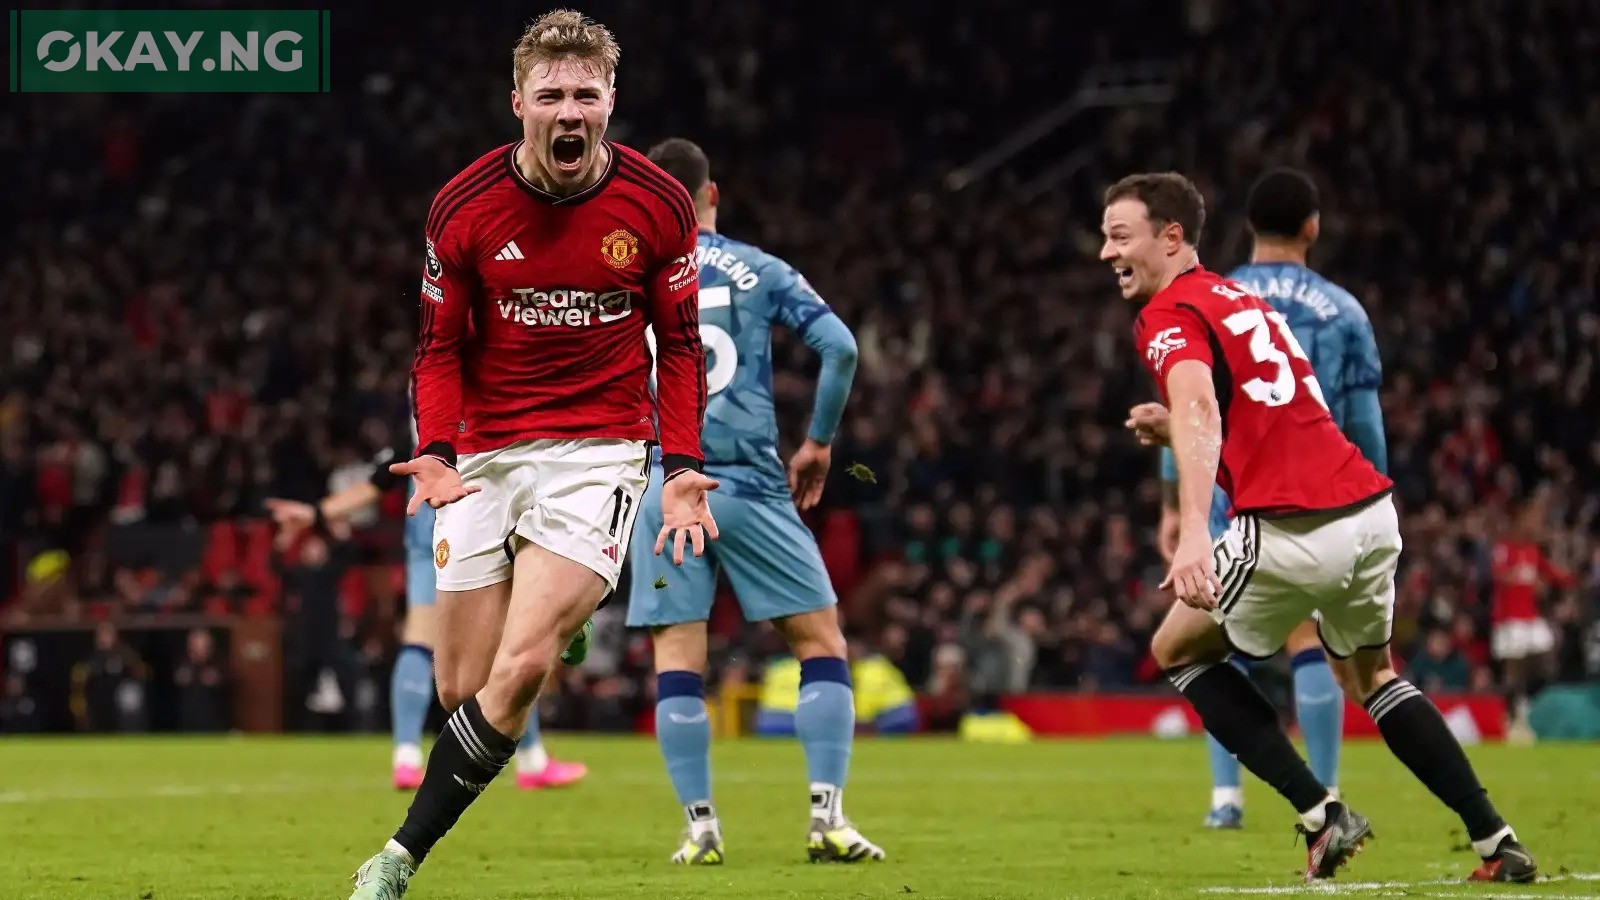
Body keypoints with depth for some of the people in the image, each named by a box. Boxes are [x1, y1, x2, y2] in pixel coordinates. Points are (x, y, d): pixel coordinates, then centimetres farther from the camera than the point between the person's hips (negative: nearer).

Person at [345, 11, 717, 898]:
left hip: (600, 450, -2)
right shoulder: (463, 208, -4)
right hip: (484, 456, 2)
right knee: (461, 689, -2)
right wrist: (435, 451, -12)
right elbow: (440, 347, 6)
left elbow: (679, 344, 8)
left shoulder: (657, 206, -4)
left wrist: (681, 466, -4)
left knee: (521, 667, -19)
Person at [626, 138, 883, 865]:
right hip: (747, 483, -1)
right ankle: (827, 818, -3)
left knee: (677, 656, 5)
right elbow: (840, 347, -4)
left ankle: (700, 826, 0)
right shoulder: (759, 271, 4)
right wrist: (819, 442, 8)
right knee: (821, 641, 6)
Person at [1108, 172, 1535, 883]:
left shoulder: (1169, 317, -3)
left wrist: (1193, 535, -36)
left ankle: (1322, 816, 5)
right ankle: (1497, 843, 21)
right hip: (1373, 511, 8)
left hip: (1291, 530, -8)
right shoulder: (1242, 300, 25)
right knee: (1371, 674, 29)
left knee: (1177, 651, 14)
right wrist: (1176, 432, 23)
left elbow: (1199, 409, -23)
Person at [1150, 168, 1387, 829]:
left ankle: (1226, 795, 0)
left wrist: (1172, 506, 6)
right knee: (1312, 645, 4)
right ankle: (1324, 796, 1)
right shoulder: (1342, 311, 3)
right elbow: (1365, 425, 4)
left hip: (1230, 495, 0)